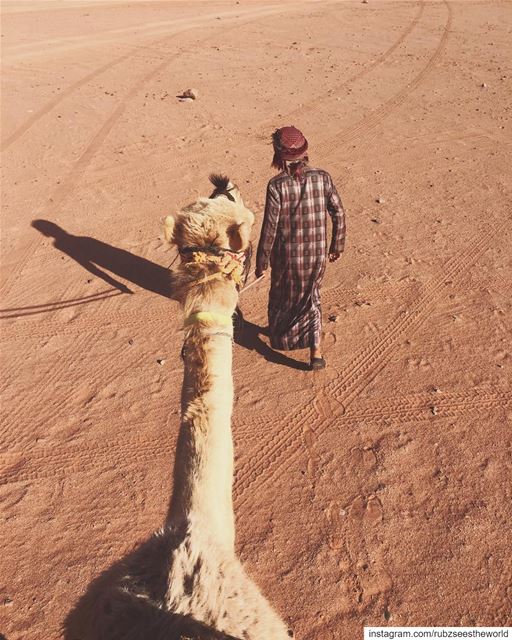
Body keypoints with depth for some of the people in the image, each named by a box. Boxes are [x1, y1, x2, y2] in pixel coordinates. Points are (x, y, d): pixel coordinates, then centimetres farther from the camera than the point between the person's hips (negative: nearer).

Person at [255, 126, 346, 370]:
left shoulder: (276, 185, -18)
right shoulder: (322, 178, -8)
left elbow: (270, 228, -15)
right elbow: (339, 214, -1)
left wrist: (262, 260, -3)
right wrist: (337, 245, 13)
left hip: (287, 256, -2)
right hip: (317, 254, 3)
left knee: (282, 296, 24)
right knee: (310, 297, 23)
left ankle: (279, 337, 48)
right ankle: (316, 351, 18)